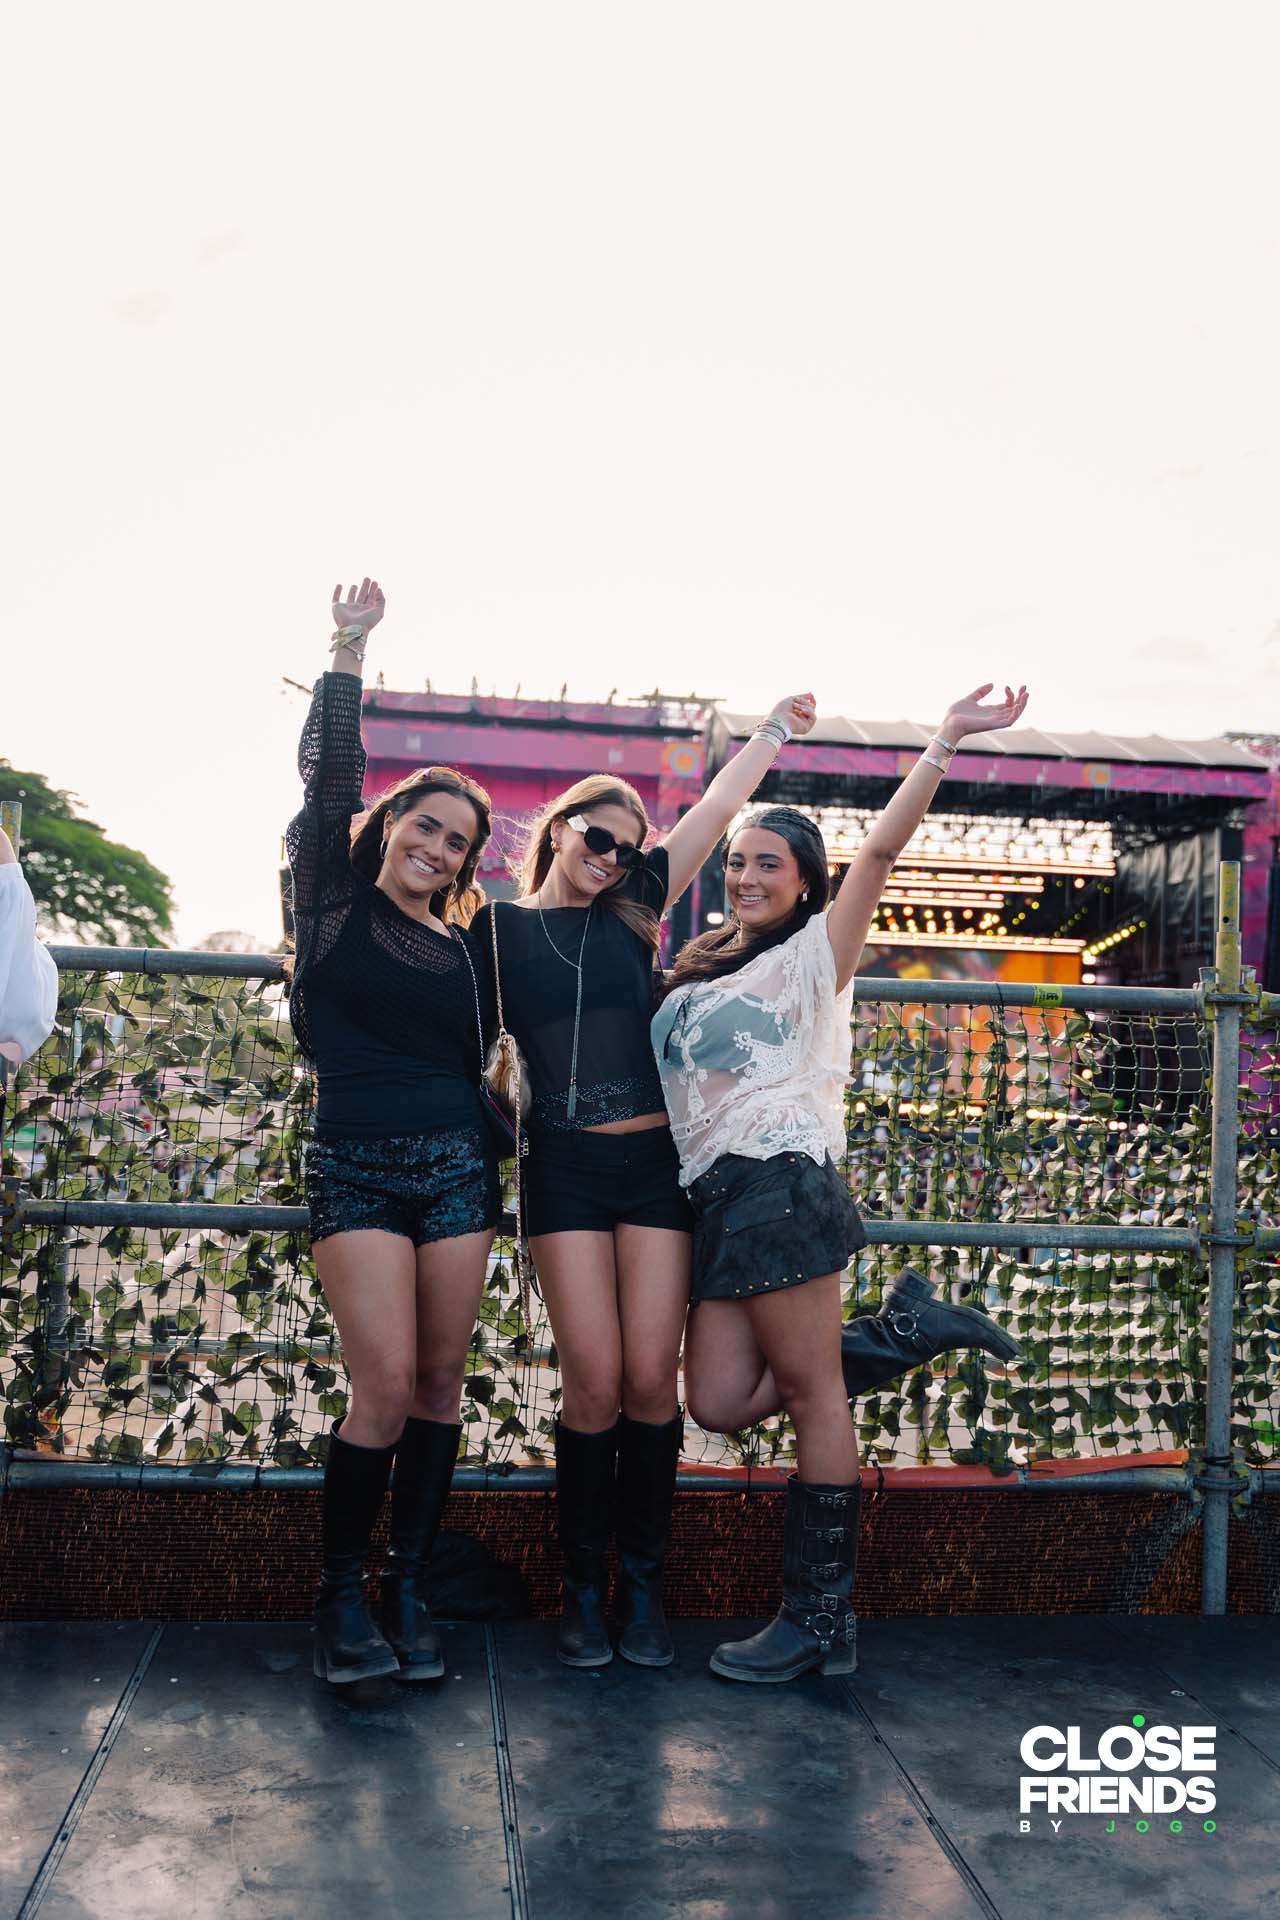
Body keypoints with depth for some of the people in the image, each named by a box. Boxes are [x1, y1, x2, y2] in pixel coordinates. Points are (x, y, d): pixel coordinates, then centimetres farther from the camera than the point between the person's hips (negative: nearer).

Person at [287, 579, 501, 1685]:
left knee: (439, 1383, 3)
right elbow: (329, 775, -5)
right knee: (387, 1381, -12)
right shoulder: (336, 904, 5)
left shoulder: (464, 947, 15)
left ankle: (409, 1592, 15)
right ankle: (341, 1597, 6)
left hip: (457, 1167, 4)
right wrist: (349, 653, -9)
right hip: (356, 1167, -4)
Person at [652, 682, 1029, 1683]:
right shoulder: (698, 972, 23)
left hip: (780, 1181, -7)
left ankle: (823, 1619, 7)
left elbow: (879, 851, -8)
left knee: (811, 1392, -3)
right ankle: (905, 1331, 11)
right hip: (719, 1198, 7)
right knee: (719, 1401, 2)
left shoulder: (812, 955, 4)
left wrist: (945, 744, -15)